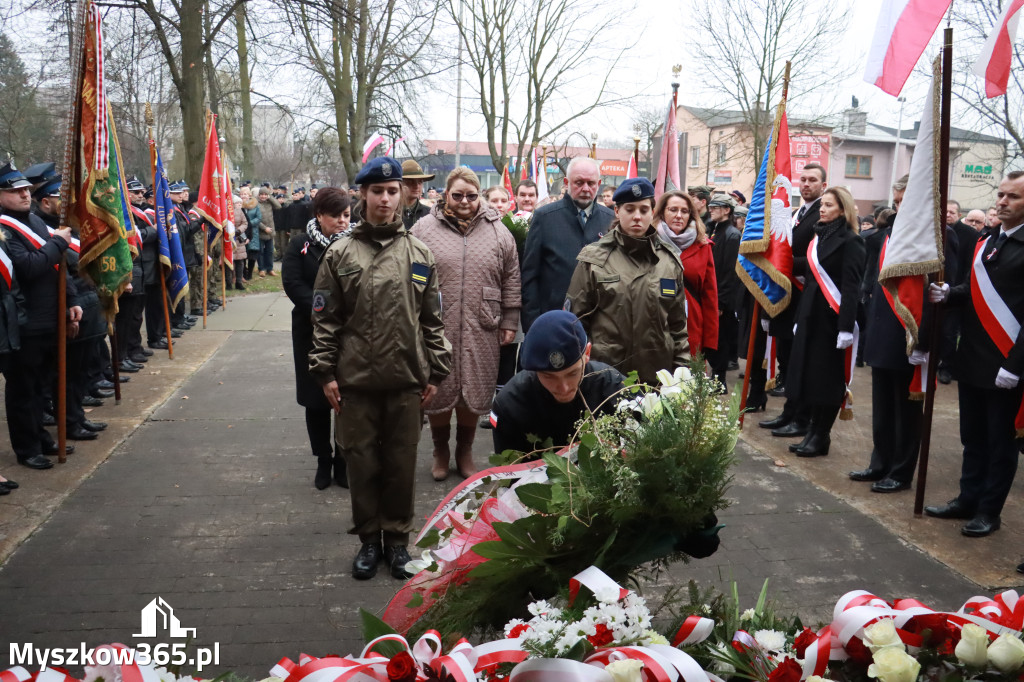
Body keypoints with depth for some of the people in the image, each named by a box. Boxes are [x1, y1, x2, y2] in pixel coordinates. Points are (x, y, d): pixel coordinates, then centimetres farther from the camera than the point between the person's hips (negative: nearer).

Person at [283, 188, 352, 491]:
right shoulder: (300, 245, 2)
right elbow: (293, 283, -8)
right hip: (312, 333, 1)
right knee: (316, 400, 8)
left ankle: (343, 461, 17)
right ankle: (323, 461, 22)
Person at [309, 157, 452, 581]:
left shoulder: (419, 254, 5)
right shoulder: (340, 253, 1)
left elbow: (432, 319, 9)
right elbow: (325, 319, 3)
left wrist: (435, 372, 6)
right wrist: (325, 372, -2)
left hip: (406, 379, 1)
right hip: (355, 379, -1)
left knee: (401, 462, 8)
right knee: (361, 461, 8)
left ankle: (397, 537, 25)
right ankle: (369, 538, 24)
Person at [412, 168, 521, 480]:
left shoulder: (498, 232, 7)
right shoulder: (424, 229, 2)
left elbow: (511, 281, 9)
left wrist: (509, 322, 6)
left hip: (481, 331, 1)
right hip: (436, 329, -1)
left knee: (474, 395, 9)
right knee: (438, 393, 7)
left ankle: (465, 452, 28)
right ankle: (440, 451, 27)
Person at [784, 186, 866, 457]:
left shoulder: (850, 241, -9)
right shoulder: (819, 237, 14)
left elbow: (852, 287, -15)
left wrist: (846, 327, -21)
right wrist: (799, 317, 15)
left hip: (833, 317, -7)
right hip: (811, 314, 7)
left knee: (827, 377, 0)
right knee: (809, 374, 8)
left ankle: (821, 436, 9)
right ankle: (813, 431, 17)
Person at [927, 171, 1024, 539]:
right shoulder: (985, 242, 11)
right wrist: (947, 293, -6)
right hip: (972, 358, 7)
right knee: (972, 436, 17)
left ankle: (989, 510, 18)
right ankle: (968, 498, 28)